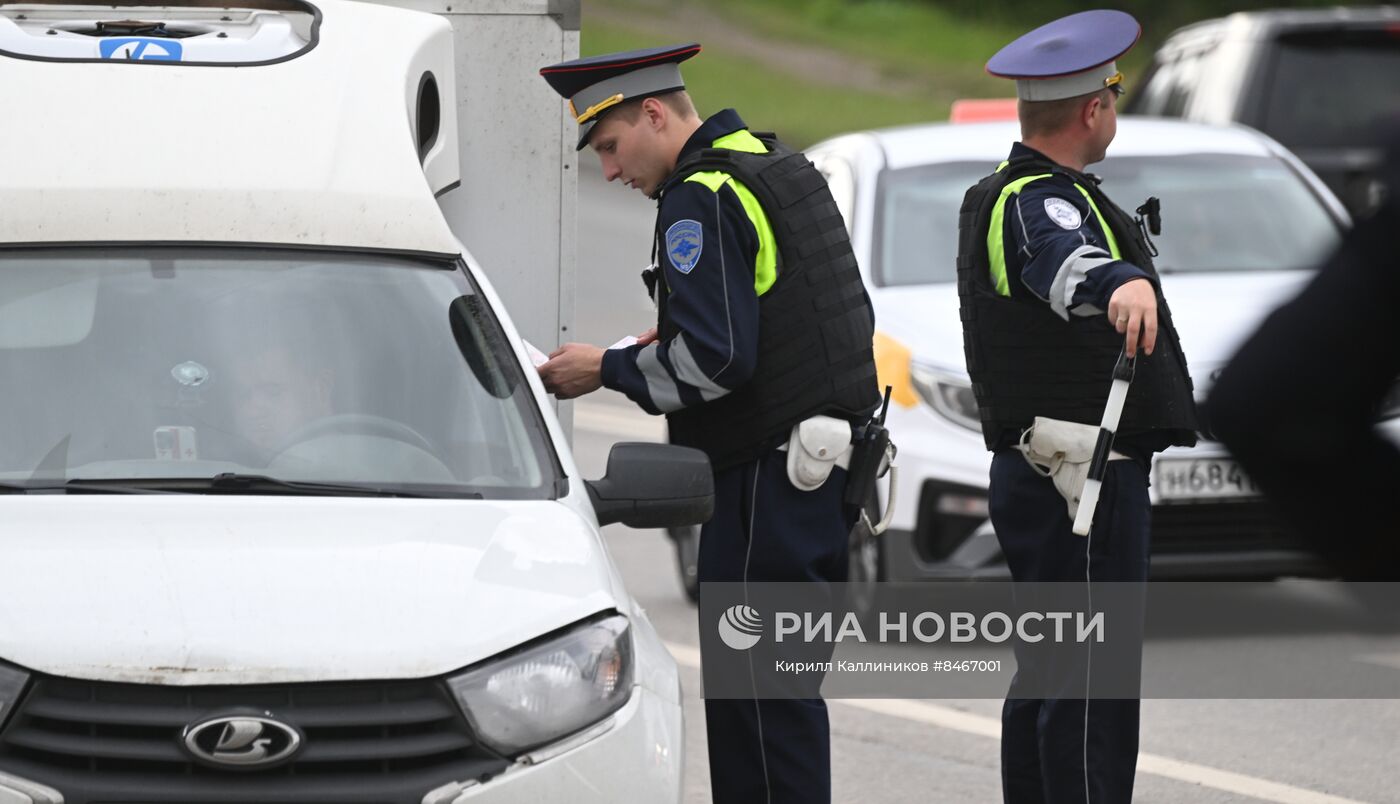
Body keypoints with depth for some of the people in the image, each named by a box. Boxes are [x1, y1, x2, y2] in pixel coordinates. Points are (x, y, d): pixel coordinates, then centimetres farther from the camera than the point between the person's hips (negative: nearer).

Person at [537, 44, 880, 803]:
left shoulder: (701, 199, -14)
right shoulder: (787, 170, 16)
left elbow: (712, 361, -22)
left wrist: (607, 368, -7)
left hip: (769, 483, -10)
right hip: (833, 469, 10)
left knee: (756, 692, -8)